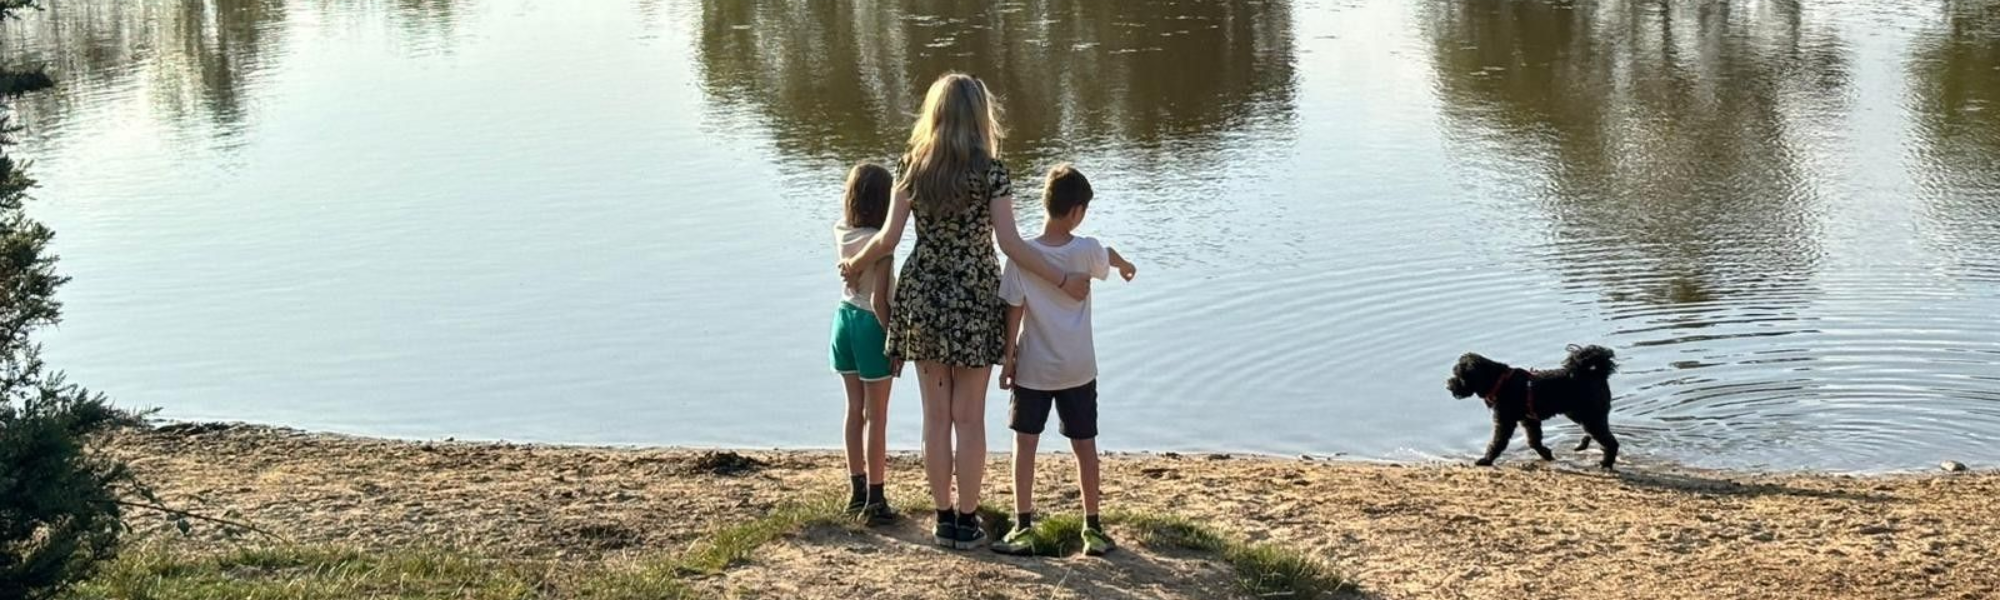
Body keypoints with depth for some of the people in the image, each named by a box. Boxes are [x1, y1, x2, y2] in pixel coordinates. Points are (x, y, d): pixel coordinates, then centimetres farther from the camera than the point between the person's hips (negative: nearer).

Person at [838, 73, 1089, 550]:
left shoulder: (912, 167, -1)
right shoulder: (990, 171, -10)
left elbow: (888, 238, -3)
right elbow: (1010, 244, -14)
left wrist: (856, 264, 16)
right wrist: (1063, 281, -7)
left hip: (923, 297, 3)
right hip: (974, 300, -3)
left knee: (936, 416, 11)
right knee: (969, 418, 6)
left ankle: (944, 518, 17)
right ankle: (967, 522, 11)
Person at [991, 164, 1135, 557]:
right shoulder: (1087, 251, -9)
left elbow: (1014, 313, -10)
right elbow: (1109, 259, 15)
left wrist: (1008, 358, 1)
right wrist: (1126, 266, 39)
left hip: (1032, 367, -1)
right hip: (1079, 369, 1)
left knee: (1025, 444, 6)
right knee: (1085, 446, 11)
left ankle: (1023, 528, 4)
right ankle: (1093, 529, 17)